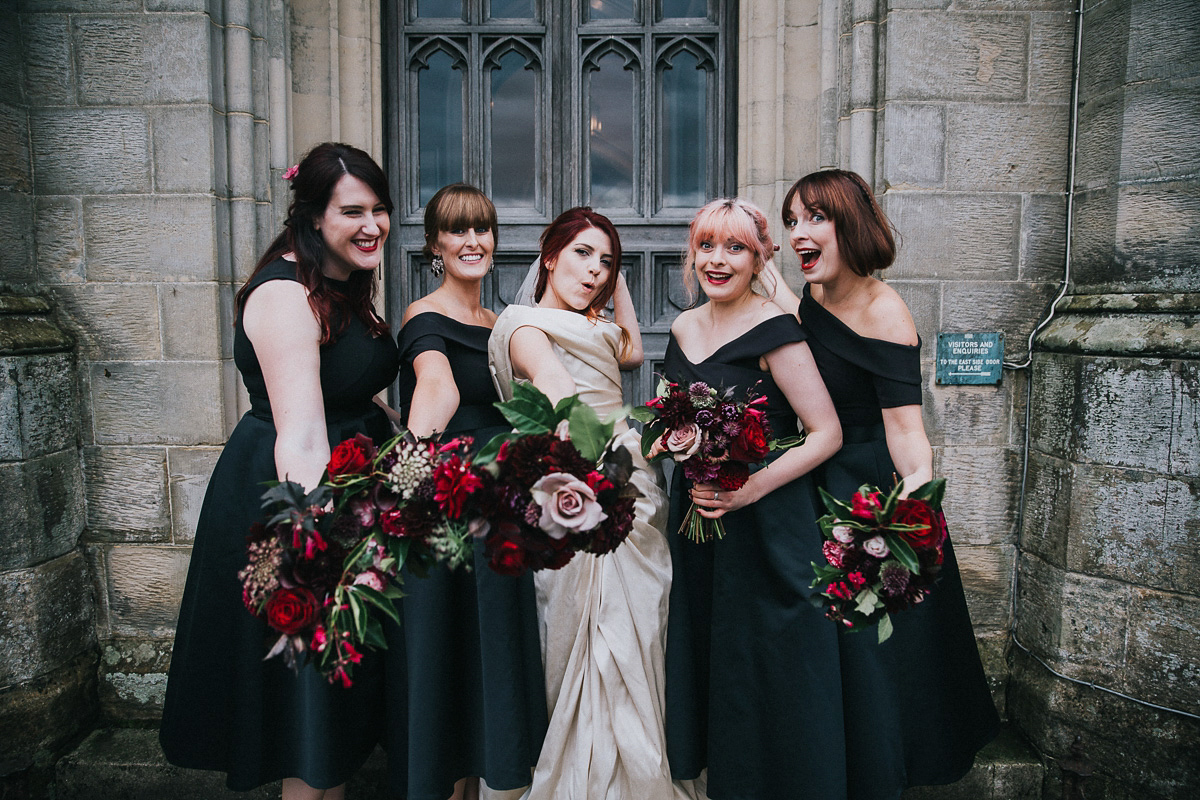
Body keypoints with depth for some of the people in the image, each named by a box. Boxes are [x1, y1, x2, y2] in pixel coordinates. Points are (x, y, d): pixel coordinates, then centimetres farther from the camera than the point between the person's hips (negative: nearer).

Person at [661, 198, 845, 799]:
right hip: (695, 517, 7)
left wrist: (750, 489, -23)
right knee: (704, 657, 17)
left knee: (766, 670, 6)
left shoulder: (774, 329, -13)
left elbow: (826, 433, -16)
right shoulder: (683, 329, 8)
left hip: (766, 524, -7)